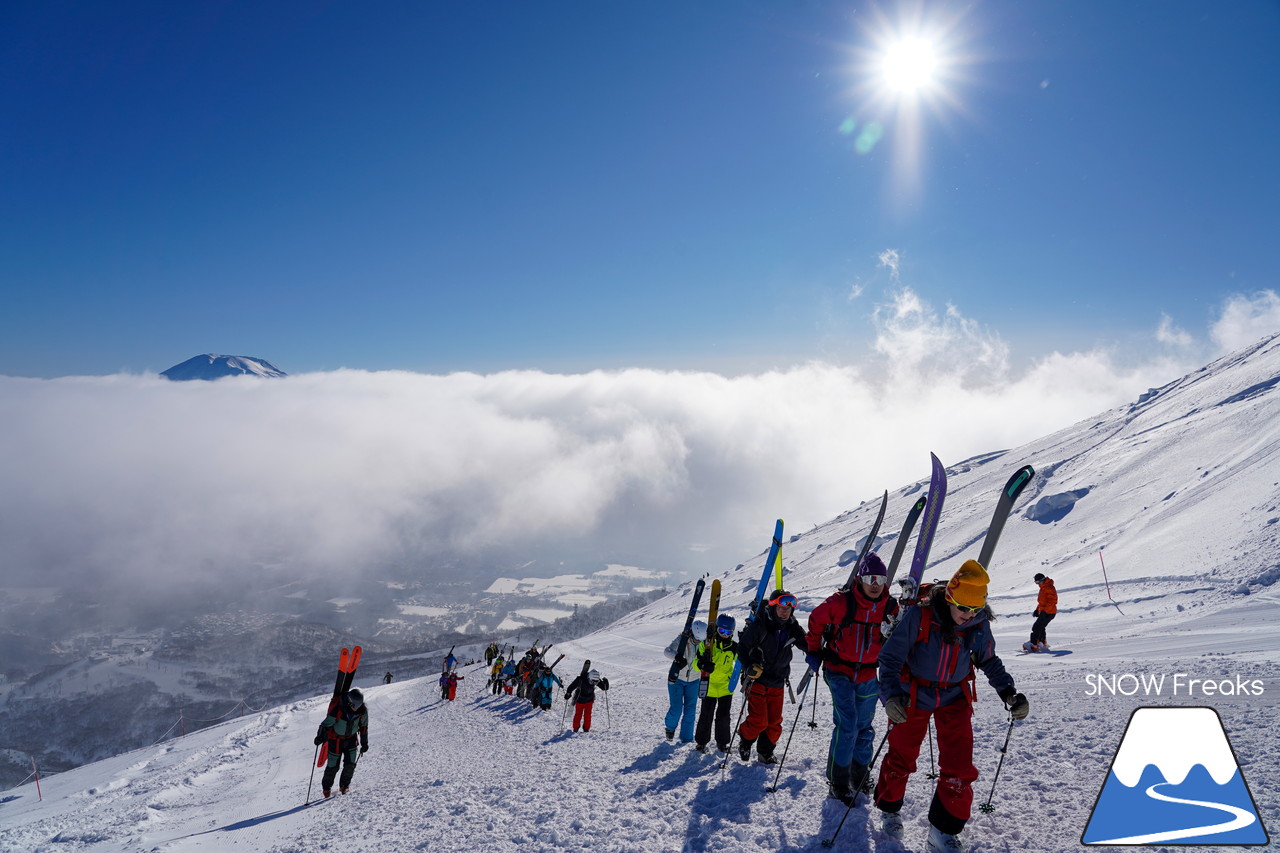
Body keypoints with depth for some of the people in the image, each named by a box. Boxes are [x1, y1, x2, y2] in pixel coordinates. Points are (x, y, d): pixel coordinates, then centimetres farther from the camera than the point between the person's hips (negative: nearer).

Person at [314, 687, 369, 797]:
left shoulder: (363, 710, -18)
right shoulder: (337, 710, -30)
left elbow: (363, 727, -2)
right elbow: (326, 724, -16)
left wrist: (364, 743, 4)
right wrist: (320, 736, -26)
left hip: (352, 739, 3)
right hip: (336, 740, -2)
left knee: (350, 764, -7)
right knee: (333, 766, 3)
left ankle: (344, 785, 18)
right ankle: (326, 787, 29)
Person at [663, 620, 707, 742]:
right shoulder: (682, 639, -24)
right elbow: (667, 651, -37)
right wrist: (677, 656, -57)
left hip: (694, 681, 3)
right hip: (677, 678, -3)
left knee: (690, 709, 1)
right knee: (676, 708, -4)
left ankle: (686, 738, 15)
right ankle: (670, 727, 26)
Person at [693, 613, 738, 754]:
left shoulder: (734, 647, 1)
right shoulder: (707, 644, -7)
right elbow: (696, 662, -6)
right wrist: (703, 664, -28)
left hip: (726, 688, 2)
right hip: (709, 686, -2)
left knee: (723, 716, 6)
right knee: (706, 716, 3)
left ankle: (722, 742, 23)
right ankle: (701, 741, 21)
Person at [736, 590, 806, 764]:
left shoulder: (792, 629, 0)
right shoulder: (759, 626, -14)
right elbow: (742, 647, -8)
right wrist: (749, 667, -21)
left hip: (777, 684, 5)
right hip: (757, 680, -5)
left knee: (775, 722, 7)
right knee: (759, 720, -10)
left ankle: (766, 752, 27)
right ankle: (746, 741, 19)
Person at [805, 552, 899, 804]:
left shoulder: (891, 608, -6)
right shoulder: (841, 602, -17)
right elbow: (816, 621, -1)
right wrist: (814, 651, 4)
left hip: (868, 676, 4)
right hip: (839, 672, -4)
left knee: (864, 727, 14)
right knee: (847, 724, -12)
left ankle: (859, 774, 33)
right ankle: (838, 780, 2)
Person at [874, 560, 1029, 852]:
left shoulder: (979, 623, -13)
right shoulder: (920, 615, -27)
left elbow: (989, 661, 5)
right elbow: (891, 656, -23)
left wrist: (1008, 692, -8)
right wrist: (891, 695, -35)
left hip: (955, 698, 3)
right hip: (915, 695, -3)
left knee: (959, 769, -2)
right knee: (901, 758, 13)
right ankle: (889, 809, 39)